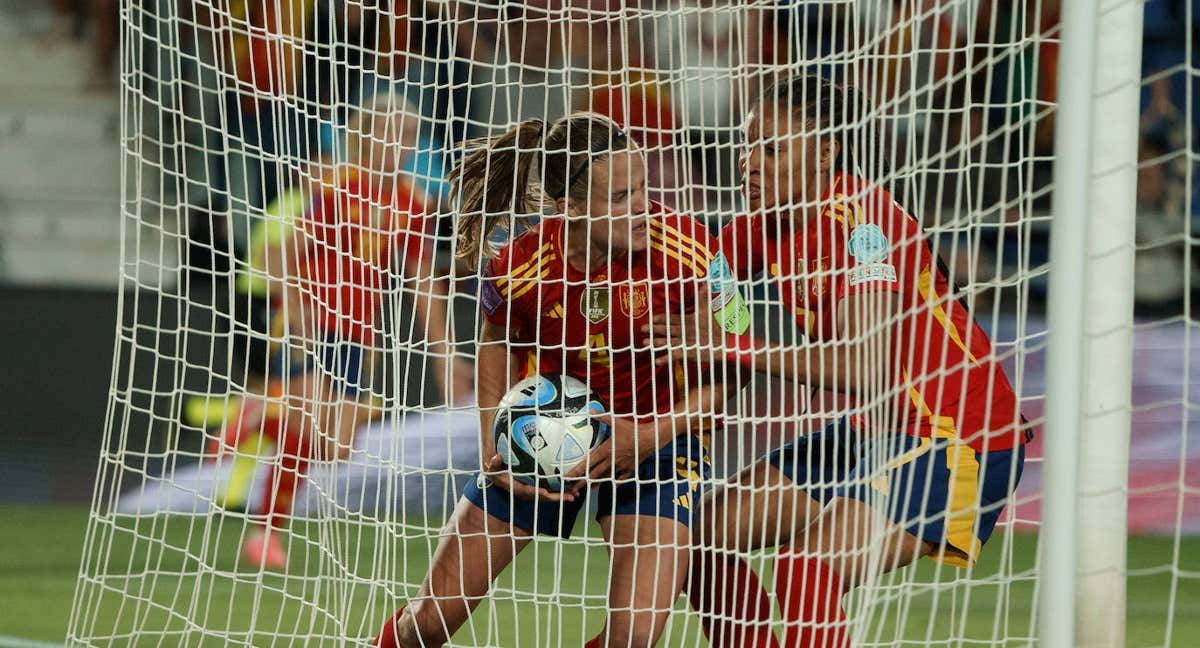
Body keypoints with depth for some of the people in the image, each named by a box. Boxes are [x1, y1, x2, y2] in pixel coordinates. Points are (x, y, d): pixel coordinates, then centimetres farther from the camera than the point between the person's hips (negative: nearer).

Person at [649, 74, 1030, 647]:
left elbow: (866, 368, -37)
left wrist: (736, 349, -36)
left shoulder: (859, 219, -25)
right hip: (874, 431, 10)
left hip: (959, 441, -10)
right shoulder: (767, 224, 0)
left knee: (804, 572, -27)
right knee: (708, 531, 9)